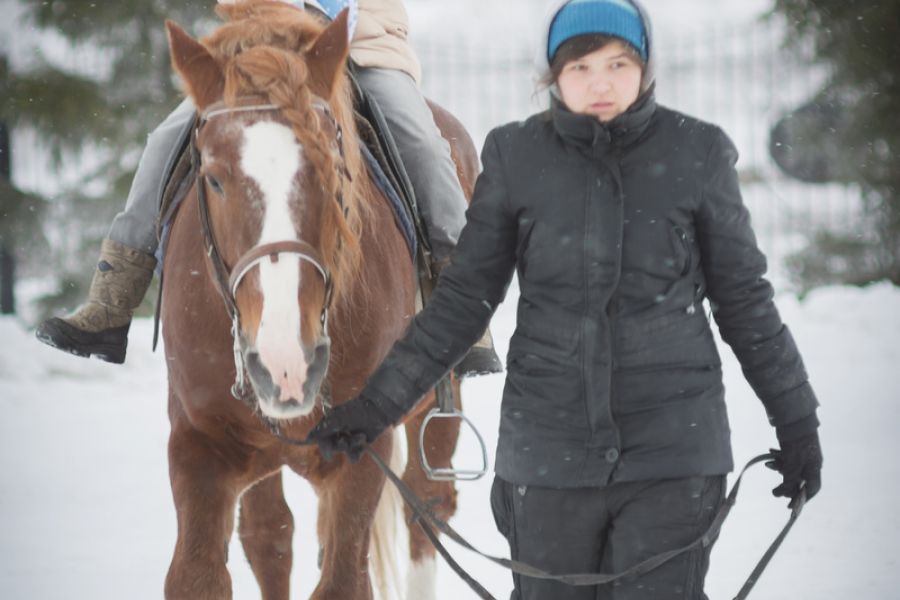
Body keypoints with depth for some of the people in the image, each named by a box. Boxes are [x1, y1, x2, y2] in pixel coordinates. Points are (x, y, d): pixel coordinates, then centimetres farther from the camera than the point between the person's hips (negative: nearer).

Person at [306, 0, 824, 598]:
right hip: (550, 448, 1)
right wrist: (378, 402, 0)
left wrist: (797, 420, 8)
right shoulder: (517, 156, 0)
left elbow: (743, 298, 6)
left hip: (673, 447, -1)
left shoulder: (697, 154, -2)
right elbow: (465, 297, 5)